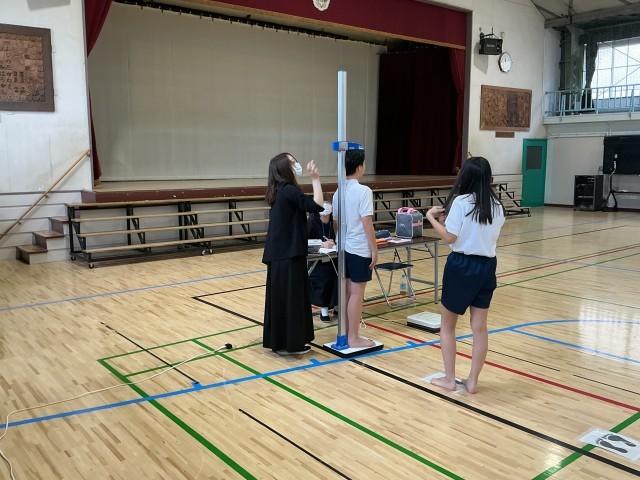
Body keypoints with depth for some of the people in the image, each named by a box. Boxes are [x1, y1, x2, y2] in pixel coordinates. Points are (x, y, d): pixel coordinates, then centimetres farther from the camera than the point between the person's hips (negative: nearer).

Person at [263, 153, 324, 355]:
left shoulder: (280, 191, 14)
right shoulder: (288, 190, -15)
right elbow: (317, 206, -24)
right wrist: (315, 179, -17)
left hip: (280, 252, 10)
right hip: (288, 254, -10)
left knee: (280, 295, 15)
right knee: (289, 296, -2)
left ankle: (278, 340, 24)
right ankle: (287, 343, 7)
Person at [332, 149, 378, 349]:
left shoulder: (339, 192, 7)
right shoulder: (363, 191, -15)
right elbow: (367, 223, -17)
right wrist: (374, 249, -11)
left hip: (345, 248, 7)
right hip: (360, 249, -7)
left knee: (348, 291, 15)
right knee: (357, 293, 0)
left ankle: (347, 333, 24)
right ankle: (354, 338, 8)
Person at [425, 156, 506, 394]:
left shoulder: (461, 202, -13)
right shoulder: (496, 205, 6)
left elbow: (449, 238, -14)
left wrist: (432, 218, -1)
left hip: (462, 265, -5)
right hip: (487, 266, 6)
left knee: (447, 324, 11)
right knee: (479, 326, 11)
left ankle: (449, 378, 16)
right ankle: (472, 381, 19)